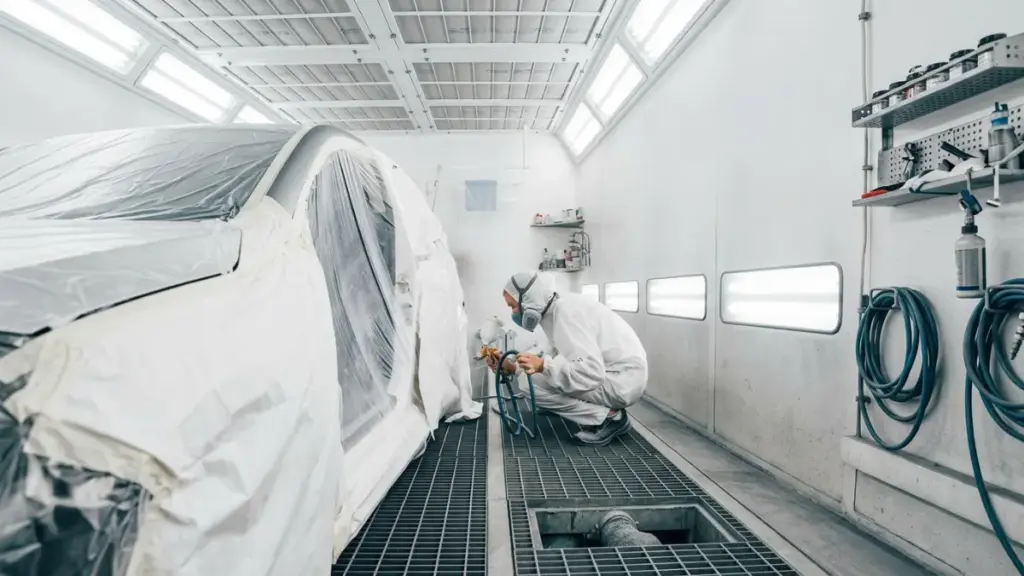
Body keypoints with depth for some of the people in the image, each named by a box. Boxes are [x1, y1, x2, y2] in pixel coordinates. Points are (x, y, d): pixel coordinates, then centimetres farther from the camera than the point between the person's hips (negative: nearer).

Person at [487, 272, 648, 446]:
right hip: (608, 374, 10)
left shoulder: (566, 312, -20)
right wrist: (513, 367, 7)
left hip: (622, 381, -10)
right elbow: (558, 360, 12)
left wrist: (543, 365, -31)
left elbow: (592, 373, -27)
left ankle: (609, 417, -6)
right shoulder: (558, 309, 9)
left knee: (531, 383, -15)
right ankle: (605, 412, 13)